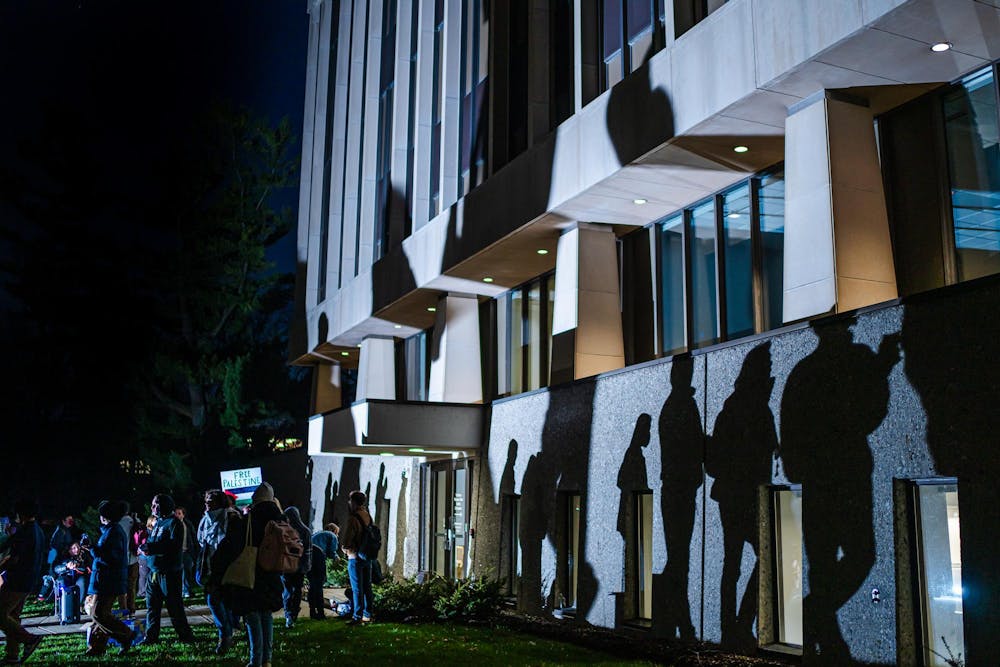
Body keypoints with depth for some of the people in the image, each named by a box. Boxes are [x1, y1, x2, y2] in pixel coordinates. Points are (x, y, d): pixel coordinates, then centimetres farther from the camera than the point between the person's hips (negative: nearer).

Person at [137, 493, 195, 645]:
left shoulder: (173, 523, -9)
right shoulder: (157, 523, 17)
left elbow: (174, 545, -21)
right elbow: (150, 542, 19)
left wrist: (151, 547, -24)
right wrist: (144, 546, -4)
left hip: (169, 572, -8)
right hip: (154, 572, 8)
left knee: (174, 606, -4)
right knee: (152, 605, 10)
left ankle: (186, 635, 3)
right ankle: (151, 636, 18)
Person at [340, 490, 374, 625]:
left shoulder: (353, 519, -18)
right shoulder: (368, 516, 6)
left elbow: (346, 542, -19)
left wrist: (345, 548, 2)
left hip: (355, 557, -7)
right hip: (368, 556, 7)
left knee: (357, 589, -3)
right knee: (367, 587, 13)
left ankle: (358, 617, 0)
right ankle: (368, 614, 19)